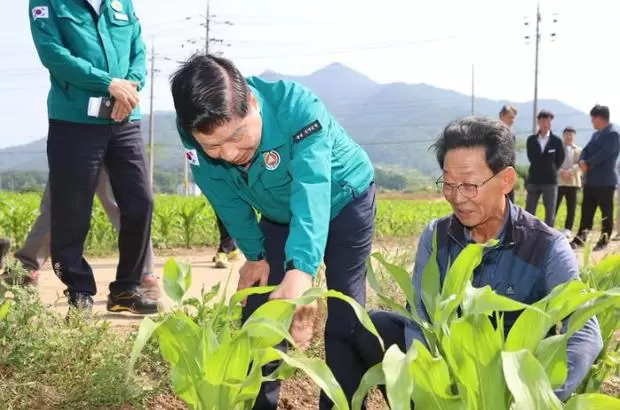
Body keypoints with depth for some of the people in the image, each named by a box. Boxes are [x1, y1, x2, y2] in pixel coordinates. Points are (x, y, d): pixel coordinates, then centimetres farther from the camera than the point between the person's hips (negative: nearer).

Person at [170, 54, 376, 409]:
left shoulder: (297, 107, -42)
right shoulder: (195, 134, -28)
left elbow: (312, 195, -53)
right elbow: (228, 201, -12)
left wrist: (300, 271, -65)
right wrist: (255, 255, -12)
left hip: (343, 200, -4)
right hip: (279, 215, 4)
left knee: (344, 317, -7)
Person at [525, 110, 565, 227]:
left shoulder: (557, 141, -3)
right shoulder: (531, 140, 3)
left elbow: (560, 159, 6)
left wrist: (552, 170, 9)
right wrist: (537, 170, 9)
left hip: (550, 181, -2)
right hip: (533, 180, 2)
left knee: (550, 213, 2)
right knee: (529, 212, 3)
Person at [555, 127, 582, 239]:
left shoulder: (578, 150, 13)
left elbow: (580, 164, -2)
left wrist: (570, 171, -19)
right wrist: (561, 171, -17)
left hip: (573, 182, 1)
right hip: (557, 181, -1)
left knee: (571, 208, -1)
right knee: (554, 207, -4)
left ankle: (568, 230, 3)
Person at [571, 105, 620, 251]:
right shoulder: (596, 134, 17)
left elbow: (603, 154, -21)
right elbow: (586, 149, 12)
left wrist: (588, 164, -15)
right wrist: (582, 161, -9)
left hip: (605, 181, -8)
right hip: (591, 180, 8)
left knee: (606, 212, 1)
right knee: (586, 210, 10)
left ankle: (604, 241, 7)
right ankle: (580, 238, 15)